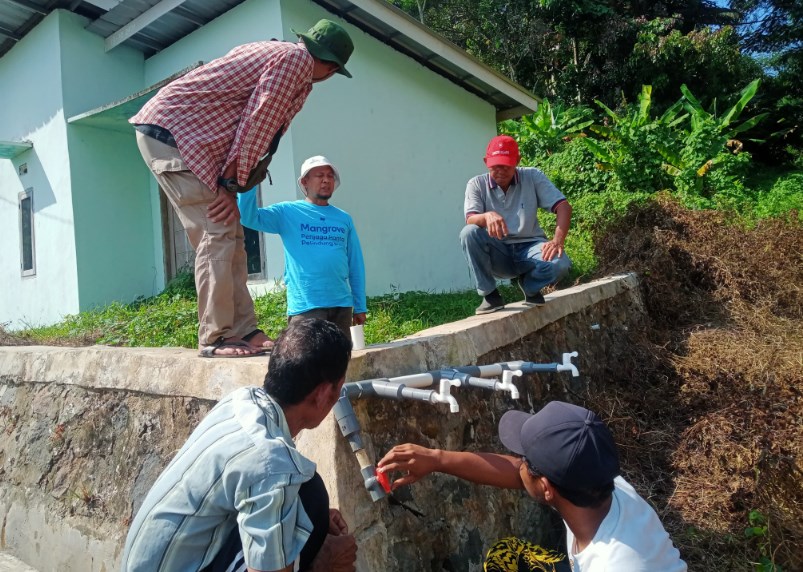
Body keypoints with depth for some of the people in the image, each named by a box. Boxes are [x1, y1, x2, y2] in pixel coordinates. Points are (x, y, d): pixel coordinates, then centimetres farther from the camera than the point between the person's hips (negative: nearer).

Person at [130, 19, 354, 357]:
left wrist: (232, 179, 9)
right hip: (172, 128, -10)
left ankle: (243, 332, 6)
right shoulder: (297, 59, -7)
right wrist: (234, 181, -10)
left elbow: (257, 122, 15)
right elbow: (258, 122, -14)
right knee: (217, 233, -13)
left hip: (169, 129, 10)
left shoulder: (278, 52, 22)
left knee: (228, 233, 5)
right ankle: (215, 339, -9)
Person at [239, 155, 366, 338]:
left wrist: (360, 306, 8)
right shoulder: (287, 212, 3)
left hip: (342, 305, 4)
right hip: (305, 307, -4)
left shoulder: (344, 219, 12)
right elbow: (248, 217, -11)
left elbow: (355, 264, 10)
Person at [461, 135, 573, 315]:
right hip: (498, 253, 0)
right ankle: (490, 295, -15)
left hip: (529, 247, 0)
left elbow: (563, 206, -9)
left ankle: (529, 284, 5)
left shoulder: (532, 177, -2)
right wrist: (487, 216, -42)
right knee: (469, 233, -30)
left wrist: (557, 240, -28)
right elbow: (470, 220, -17)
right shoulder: (477, 184, -2)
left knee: (560, 264, -32)